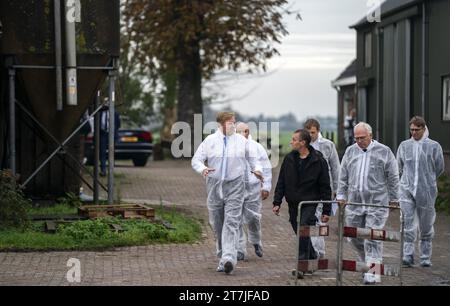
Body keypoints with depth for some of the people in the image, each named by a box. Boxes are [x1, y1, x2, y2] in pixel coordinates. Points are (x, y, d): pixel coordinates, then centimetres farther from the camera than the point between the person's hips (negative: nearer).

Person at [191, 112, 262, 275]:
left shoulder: (241, 141, 6)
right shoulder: (210, 141, 4)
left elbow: (252, 158, 17)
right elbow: (196, 159, 3)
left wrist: (257, 169, -3)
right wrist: (202, 169, -18)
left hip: (235, 186, -2)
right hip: (214, 186, 2)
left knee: (231, 222, -14)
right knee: (217, 223, 8)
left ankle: (228, 258, -24)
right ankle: (222, 254, 23)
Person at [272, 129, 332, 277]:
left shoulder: (318, 161, -7)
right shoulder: (289, 159, 4)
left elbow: (325, 187, -4)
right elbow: (281, 182, 10)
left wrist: (326, 211, -5)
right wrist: (277, 202, 3)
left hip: (309, 203, -5)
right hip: (293, 204, 5)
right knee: (300, 233, 10)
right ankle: (313, 259, 28)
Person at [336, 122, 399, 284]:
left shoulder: (384, 152, 0)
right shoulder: (350, 151, 10)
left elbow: (393, 178, 3)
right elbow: (343, 176, 15)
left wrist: (394, 199, 3)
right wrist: (341, 195, 10)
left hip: (377, 204, -4)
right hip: (354, 203, 4)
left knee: (373, 239, -9)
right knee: (354, 237, 8)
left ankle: (372, 273, -5)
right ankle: (366, 262, 30)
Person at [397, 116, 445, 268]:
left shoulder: (434, 146, -1)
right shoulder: (404, 145, 6)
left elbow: (439, 168, 8)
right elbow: (399, 167, 17)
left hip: (426, 191, -1)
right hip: (407, 189, 1)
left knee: (426, 226, 7)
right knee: (408, 224, -8)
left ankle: (425, 257, 17)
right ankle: (408, 255, -8)